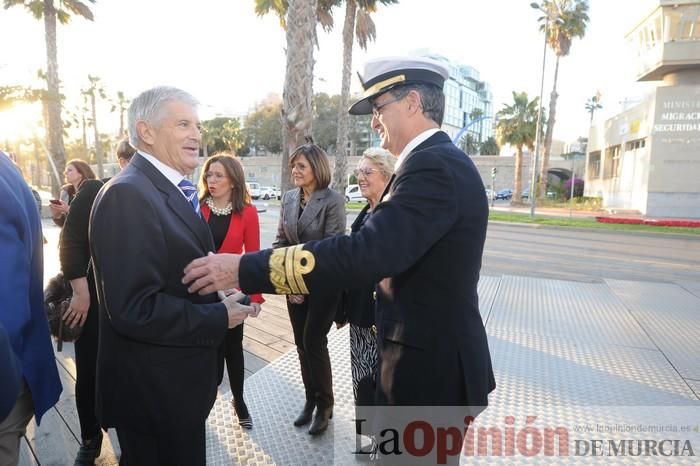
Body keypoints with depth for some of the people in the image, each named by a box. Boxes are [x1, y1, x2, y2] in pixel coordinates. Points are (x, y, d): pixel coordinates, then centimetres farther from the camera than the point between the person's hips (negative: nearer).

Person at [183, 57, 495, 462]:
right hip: (434, 356, 9)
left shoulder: (434, 165, -23)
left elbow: (367, 253, -34)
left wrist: (245, 269, -30)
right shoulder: (439, 161, 10)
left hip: (432, 366, -9)